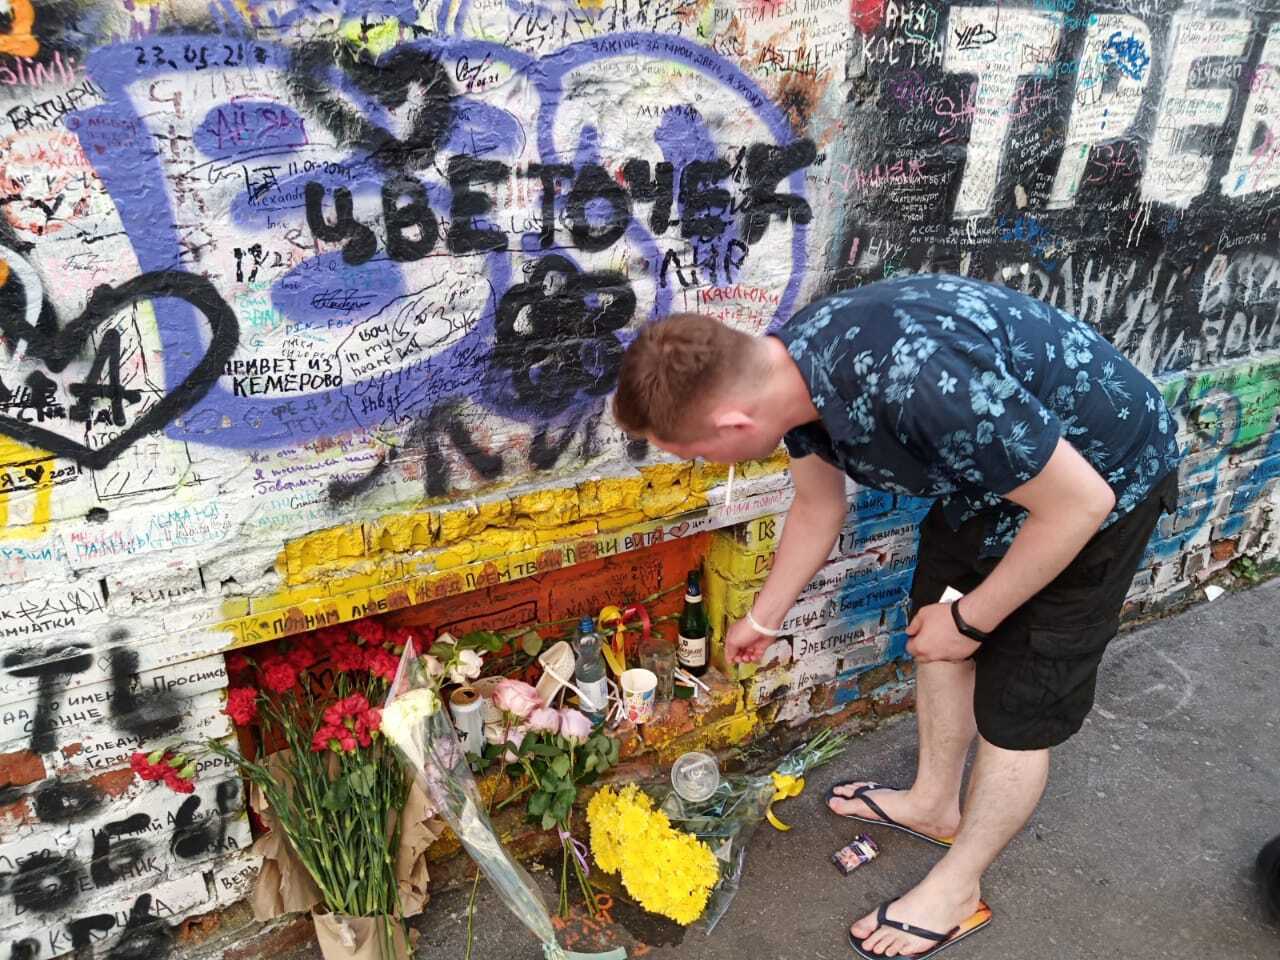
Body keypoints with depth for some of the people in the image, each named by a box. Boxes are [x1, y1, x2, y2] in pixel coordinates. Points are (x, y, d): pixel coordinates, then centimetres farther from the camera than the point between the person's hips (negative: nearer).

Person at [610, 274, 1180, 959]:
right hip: (992, 461, 7)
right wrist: (763, 619, 18)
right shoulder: (786, 367, -14)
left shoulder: (914, 380, -42)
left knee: (1015, 705, 4)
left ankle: (957, 890, 26)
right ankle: (935, 804, 42)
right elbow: (818, 507, 6)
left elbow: (1079, 502, -29)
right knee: (933, 636, 18)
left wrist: (970, 619, -16)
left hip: (1101, 478, -7)